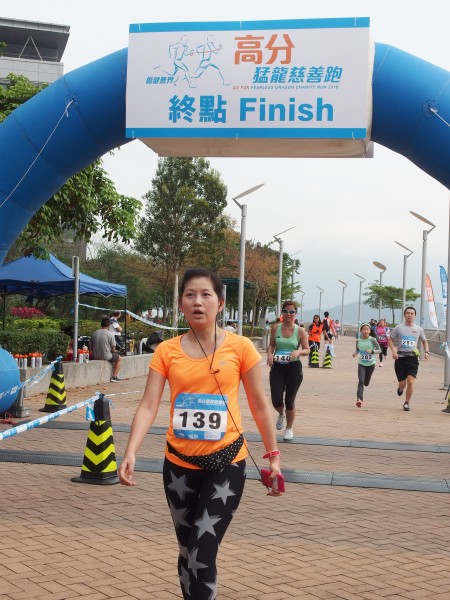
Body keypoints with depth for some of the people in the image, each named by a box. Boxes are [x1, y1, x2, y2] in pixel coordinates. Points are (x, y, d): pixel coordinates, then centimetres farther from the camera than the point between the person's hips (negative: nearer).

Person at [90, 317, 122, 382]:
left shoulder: (94, 333, 2)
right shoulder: (110, 334, -11)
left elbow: (91, 348, 9)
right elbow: (113, 350, -7)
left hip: (95, 357, 5)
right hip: (106, 356, -5)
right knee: (119, 359, 22)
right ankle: (114, 376, 13)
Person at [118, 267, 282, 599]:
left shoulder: (240, 347, -5)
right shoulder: (167, 351, -1)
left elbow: (260, 405, 3)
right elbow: (149, 406, -8)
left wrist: (273, 455, 3)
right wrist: (131, 453, -22)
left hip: (226, 462, -3)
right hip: (179, 463, 3)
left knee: (202, 555, -12)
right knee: (188, 553, 16)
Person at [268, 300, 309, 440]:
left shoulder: (300, 331, -4)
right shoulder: (276, 328, 1)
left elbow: (307, 350, 0)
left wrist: (298, 351, -21)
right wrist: (270, 354, -10)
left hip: (294, 368, -1)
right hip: (277, 367, 1)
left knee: (289, 401, 3)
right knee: (276, 400, -6)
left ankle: (289, 429, 26)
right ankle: (281, 414, 32)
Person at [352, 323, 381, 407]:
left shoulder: (372, 340, -11)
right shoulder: (358, 341, -4)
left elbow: (379, 350, -7)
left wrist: (372, 351, -24)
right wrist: (355, 353, -9)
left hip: (370, 364, 0)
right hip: (361, 364, 0)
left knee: (366, 383, 12)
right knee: (361, 381, -17)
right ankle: (359, 399, -21)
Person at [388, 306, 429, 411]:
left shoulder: (418, 329, 7)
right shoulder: (398, 328, 2)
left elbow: (424, 341, 22)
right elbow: (390, 340, 8)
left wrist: (426, 352, 4)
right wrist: (393, 351, -10)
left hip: (412, 358, 1)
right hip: (400, 358, 0)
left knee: (410, 381, -15)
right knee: (402, 384, 2)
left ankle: (407, 403, 2)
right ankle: (400, 389, 40)